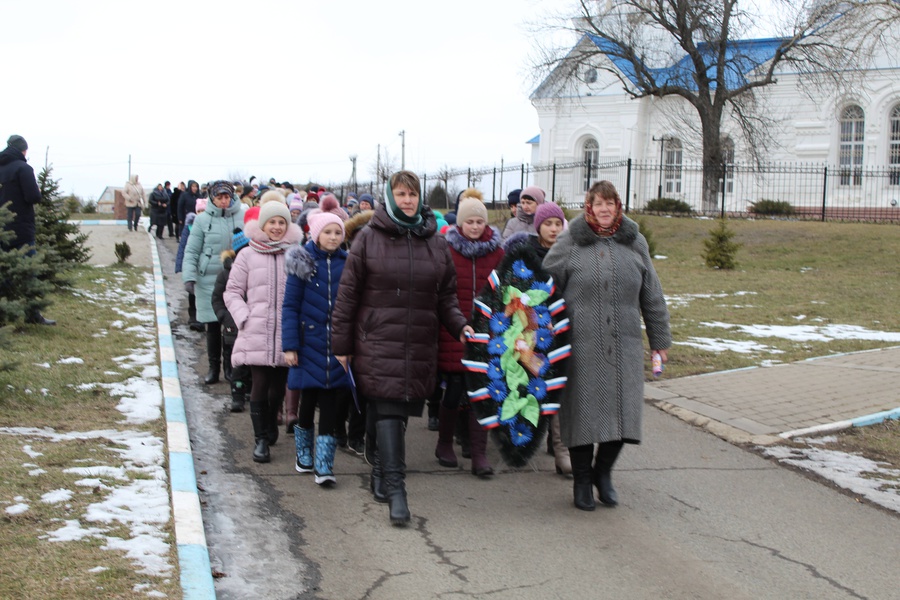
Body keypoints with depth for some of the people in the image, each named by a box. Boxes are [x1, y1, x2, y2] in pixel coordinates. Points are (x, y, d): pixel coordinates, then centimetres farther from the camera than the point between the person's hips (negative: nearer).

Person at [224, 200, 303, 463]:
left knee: (279, 386, 10)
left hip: (287, 334, 1)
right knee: (260, 385, -4)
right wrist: (244, 318, -4)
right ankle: (261, 438, 8)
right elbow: (232, 291, 8)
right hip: (256, 333, -1)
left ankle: (270, 424, 37)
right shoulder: (248, 255, 4)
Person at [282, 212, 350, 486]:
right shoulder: (303, 263, -2)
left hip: (336, 344, 1)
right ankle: (304, 455, 27)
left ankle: (324, 465, 0)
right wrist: (289, 345, -8)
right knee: (309, 397, 6)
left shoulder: (347, 264, 5)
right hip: (309, 341, -1)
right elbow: (290, 306, -2)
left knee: (330, 401, -2)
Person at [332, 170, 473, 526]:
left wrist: (459, 325, -1)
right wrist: (341, 345, 0)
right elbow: (347, 294, 2)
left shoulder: (435, 242, 11)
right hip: (377, 344, -4)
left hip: (419, 346, 4)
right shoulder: (368, 239, 0)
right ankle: (394, 488, -12)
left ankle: (380, 473, 27)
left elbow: (446, 294, 17)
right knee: (387, 412, -11)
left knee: (399, 412, 8)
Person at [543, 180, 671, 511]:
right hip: (581, 345, -2)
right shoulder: (569, 242, 1)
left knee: (622, 412, -1)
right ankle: (582, 481, 19)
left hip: (624, 346, 3)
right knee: (583, 411, 2)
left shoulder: (634, 243, 10)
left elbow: (652, 295, 15)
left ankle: (603, 472, 23)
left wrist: (660, 340, 17)